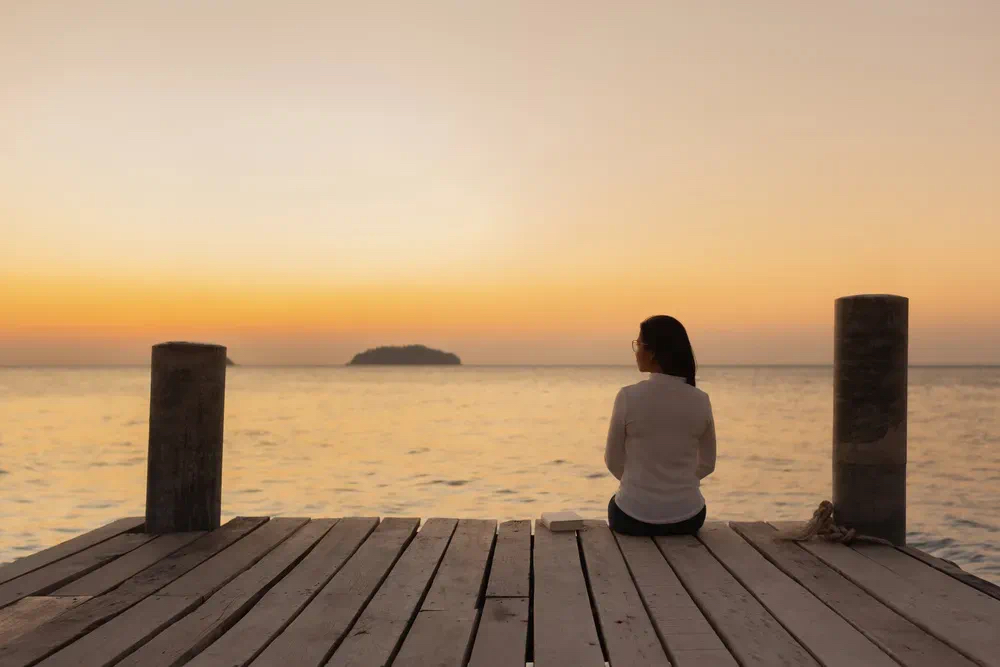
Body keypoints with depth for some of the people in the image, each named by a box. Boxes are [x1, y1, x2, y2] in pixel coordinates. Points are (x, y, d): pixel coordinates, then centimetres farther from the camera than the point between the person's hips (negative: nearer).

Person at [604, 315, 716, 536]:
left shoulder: (628, 397, -15)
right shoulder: (700, 401, -6)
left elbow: (614, 461, -3)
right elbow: (707, 464, 5)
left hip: (634, 517, -2)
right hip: (687, 518, 2)